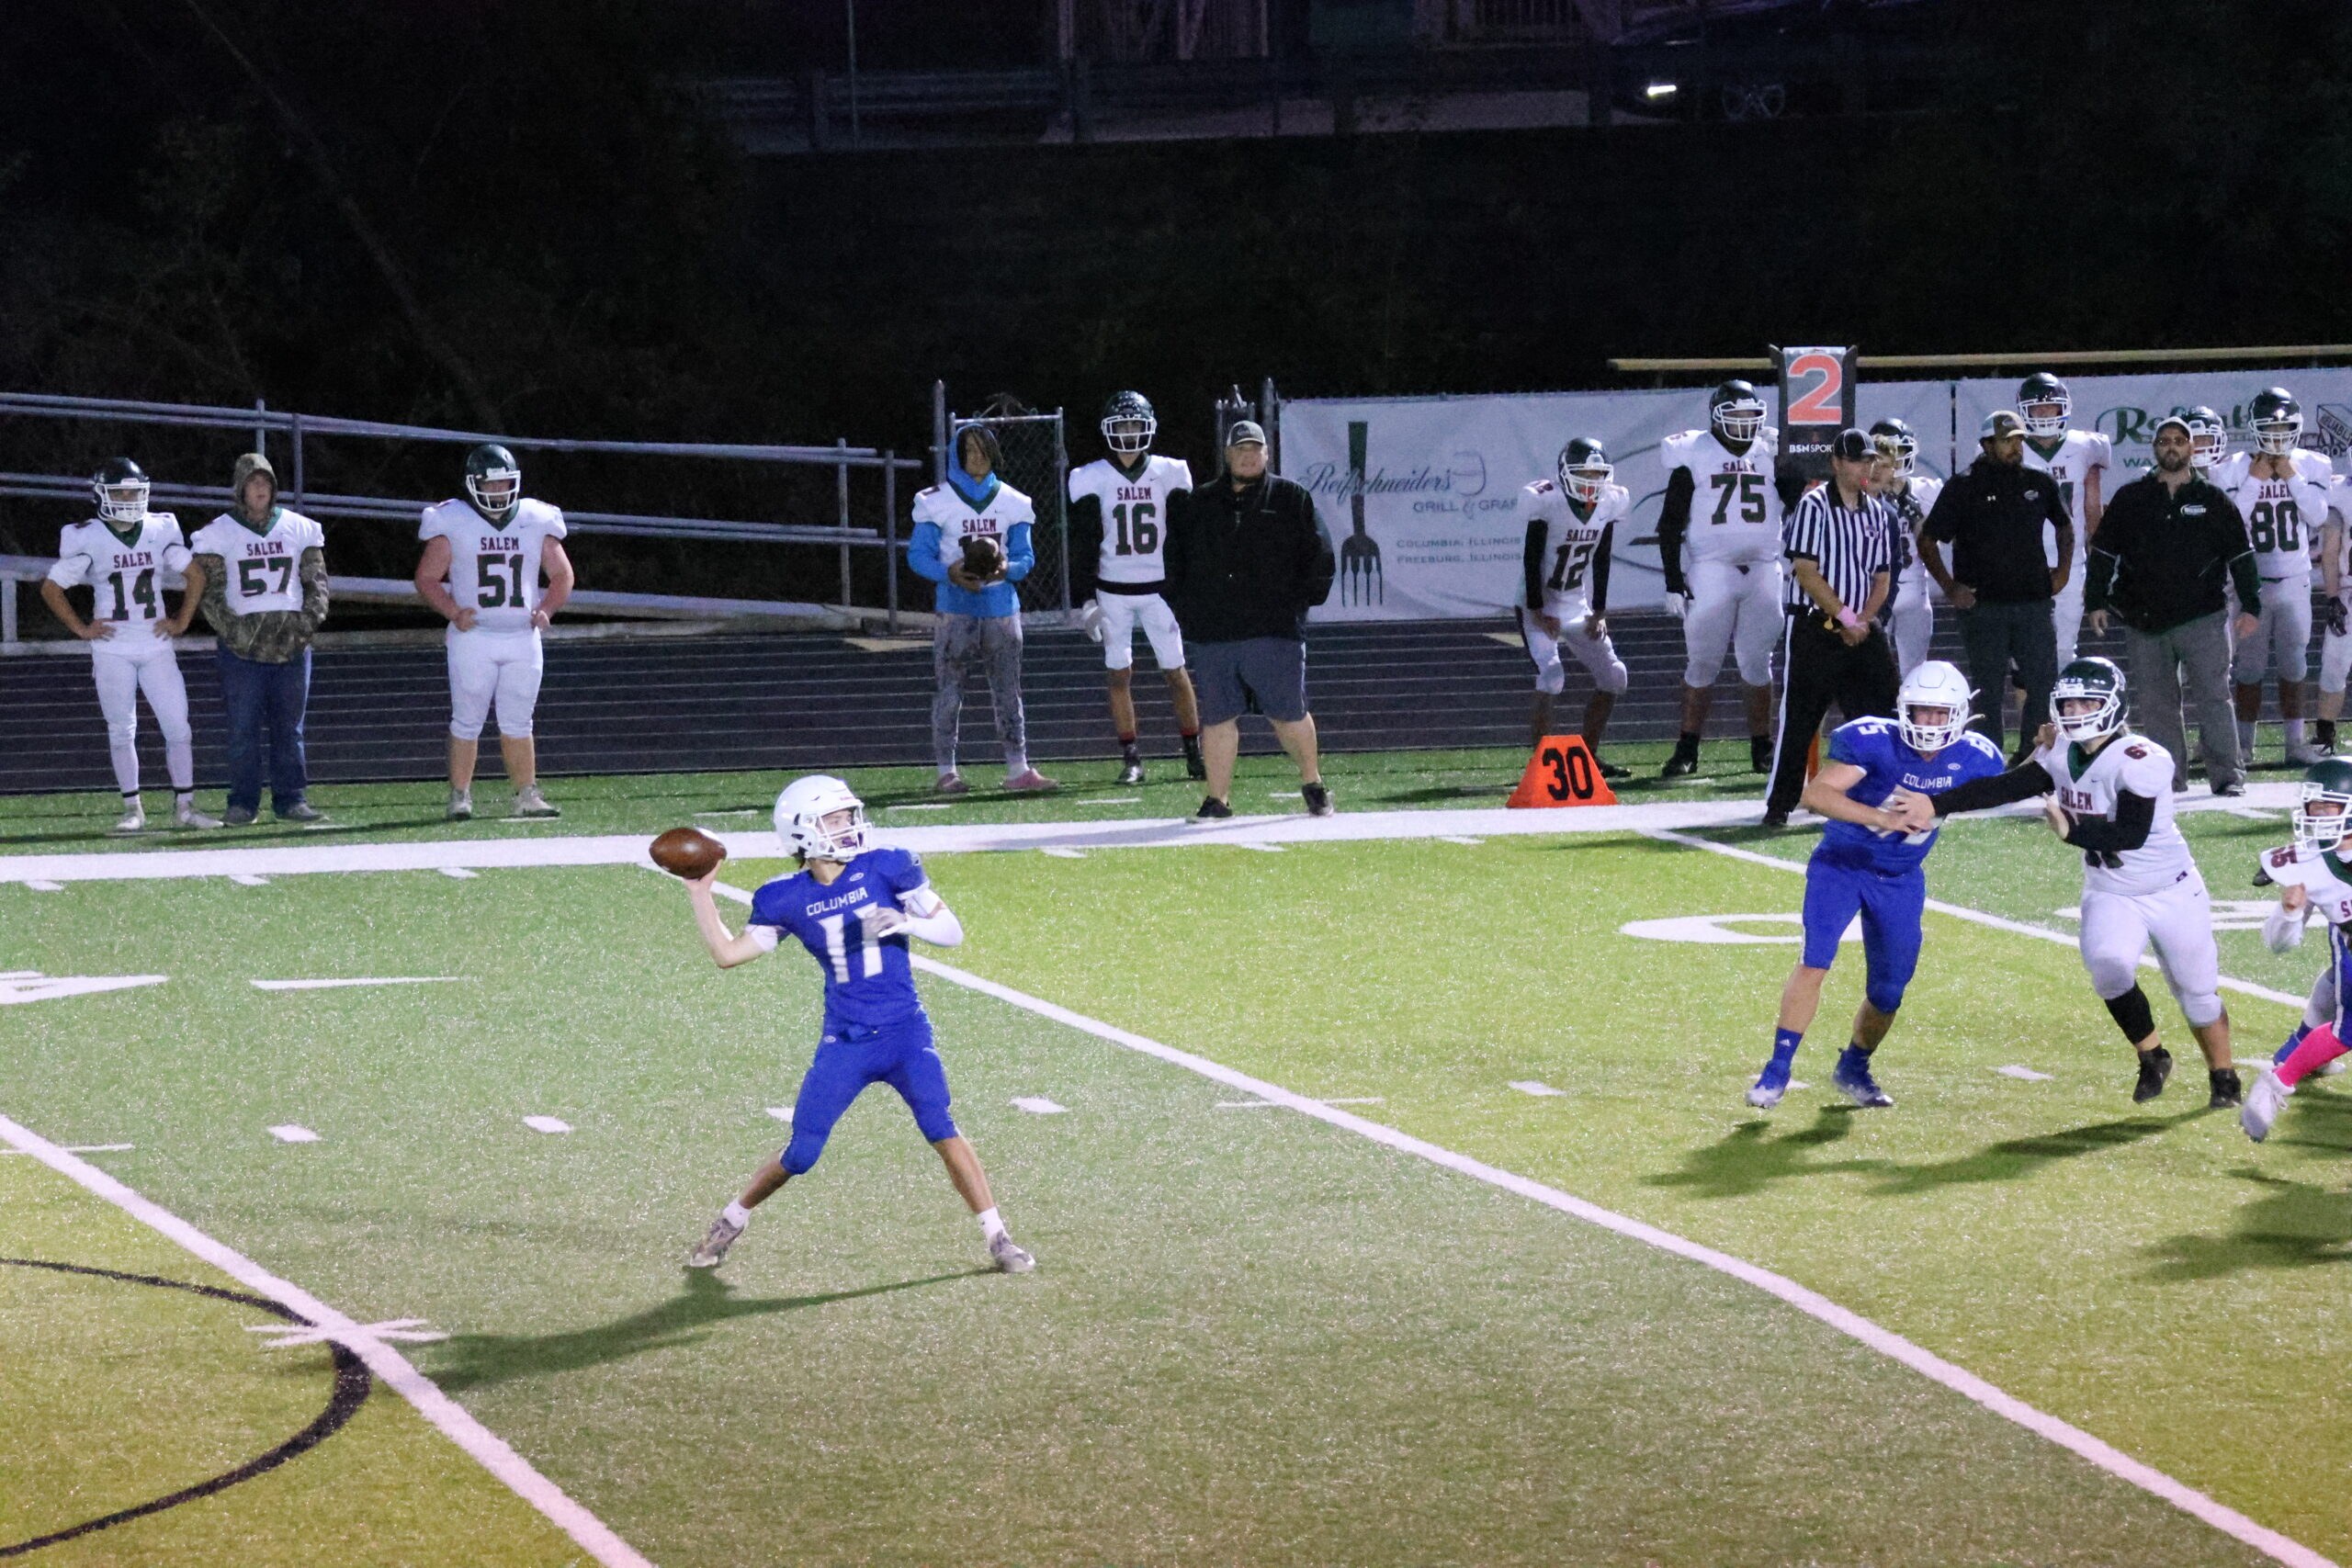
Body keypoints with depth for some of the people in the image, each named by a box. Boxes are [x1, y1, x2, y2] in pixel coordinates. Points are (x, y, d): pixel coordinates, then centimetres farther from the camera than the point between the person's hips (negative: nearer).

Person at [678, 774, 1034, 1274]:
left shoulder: (886, 868, -4)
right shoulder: (787, 900, 0)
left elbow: (952, 931, -3)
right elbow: (727, 953, 6)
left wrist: (904, 921, -22)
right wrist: (699, 893, -1)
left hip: (905, 1031, -1)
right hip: (844, 1042, 1)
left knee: (939, 1126, -20)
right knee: (801, 1155, 3)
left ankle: (998, 1237, -11)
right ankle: (731, 1222, 27)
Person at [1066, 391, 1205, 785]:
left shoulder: (1170, 474, 1)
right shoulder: (1092, 480, -2)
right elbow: (1083, 545, 0)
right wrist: (1085, 600, -5)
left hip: (1159, 589, 0)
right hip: (1113, 591, 0)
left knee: (1176, 671, 2)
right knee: (1120, 674, 0)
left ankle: (1194, 753, 11)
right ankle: (1131, 759, 6)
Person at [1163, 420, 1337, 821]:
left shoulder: (1291, 498, 8)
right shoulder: (1197, 504, 14)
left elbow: (1320, 557, 8)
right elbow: (1175, 559, 18)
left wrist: (1300, 601, 0)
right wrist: (1187, 610, 8)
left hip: (1275, 631, -2)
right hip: (1212, 635, 2)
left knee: (1288, 714, -1)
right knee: (1217, 717, 2)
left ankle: (1312, 784, 18)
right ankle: (1217, 799, 9)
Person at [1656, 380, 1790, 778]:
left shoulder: (1771, 454, 8)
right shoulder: (1694, 455, -1)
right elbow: (1670, 524, 0)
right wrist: (1674, 583, -5)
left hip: (1763, 571, 3)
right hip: (1711, 570, -3)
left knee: (1758, 664, 6)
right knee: (1702, 663, -1)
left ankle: (1762, 750, 14)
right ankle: (1687, 752, 5)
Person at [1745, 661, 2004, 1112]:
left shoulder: (1971, 759, -13)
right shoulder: (1872, 741, -25)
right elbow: (1816, 793, -35)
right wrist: (1881, 818, -44)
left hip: (1901, 880, 4)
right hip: (1841, 865, -4)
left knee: (1888, 991, 9)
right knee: (1816, 959, -22)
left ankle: (1853, 1070, 36)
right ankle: (1778, 1070, -15)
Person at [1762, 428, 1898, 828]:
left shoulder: (1876, 512, 13)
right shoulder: (1814, 505, -7)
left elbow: (1881, 578, 14)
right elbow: (1806, 572, -13)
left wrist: (1862, 620, -4)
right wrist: (1845, 617, -14)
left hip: (1860, 630, 6)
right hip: (1813, 628, -6)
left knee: (1880, 712, 0)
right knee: (1799, 720, -4)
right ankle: (1779, 806, 3)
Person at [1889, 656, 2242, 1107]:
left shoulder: (2140, 761, -25)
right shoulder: (2062, 754, -3)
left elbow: (2131, 834, -32)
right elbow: (2008, 787, -7)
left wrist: (2071, 830, -42)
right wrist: (1935, 806, -15)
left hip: (2171, 892, -4)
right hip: (2110, 895, 5)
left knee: (2197, 991, 7)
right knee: (2110, 969, -22)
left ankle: (2223, 1079, 30)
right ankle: (2152, 1058, 1)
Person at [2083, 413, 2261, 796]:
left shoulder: (2213, 500, 6)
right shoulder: (2131, 499, 8)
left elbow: (2240, 555, 8)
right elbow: (2104, 553, 11)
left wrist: (2250, 605, 3)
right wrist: (2097, 601, 6)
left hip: (2202, 616, -2)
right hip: (2145, 618, 2)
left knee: (2212, 696, -5)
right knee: (2157, 703, 5)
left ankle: (2227, 775, -2)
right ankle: (2169, 775, 11)